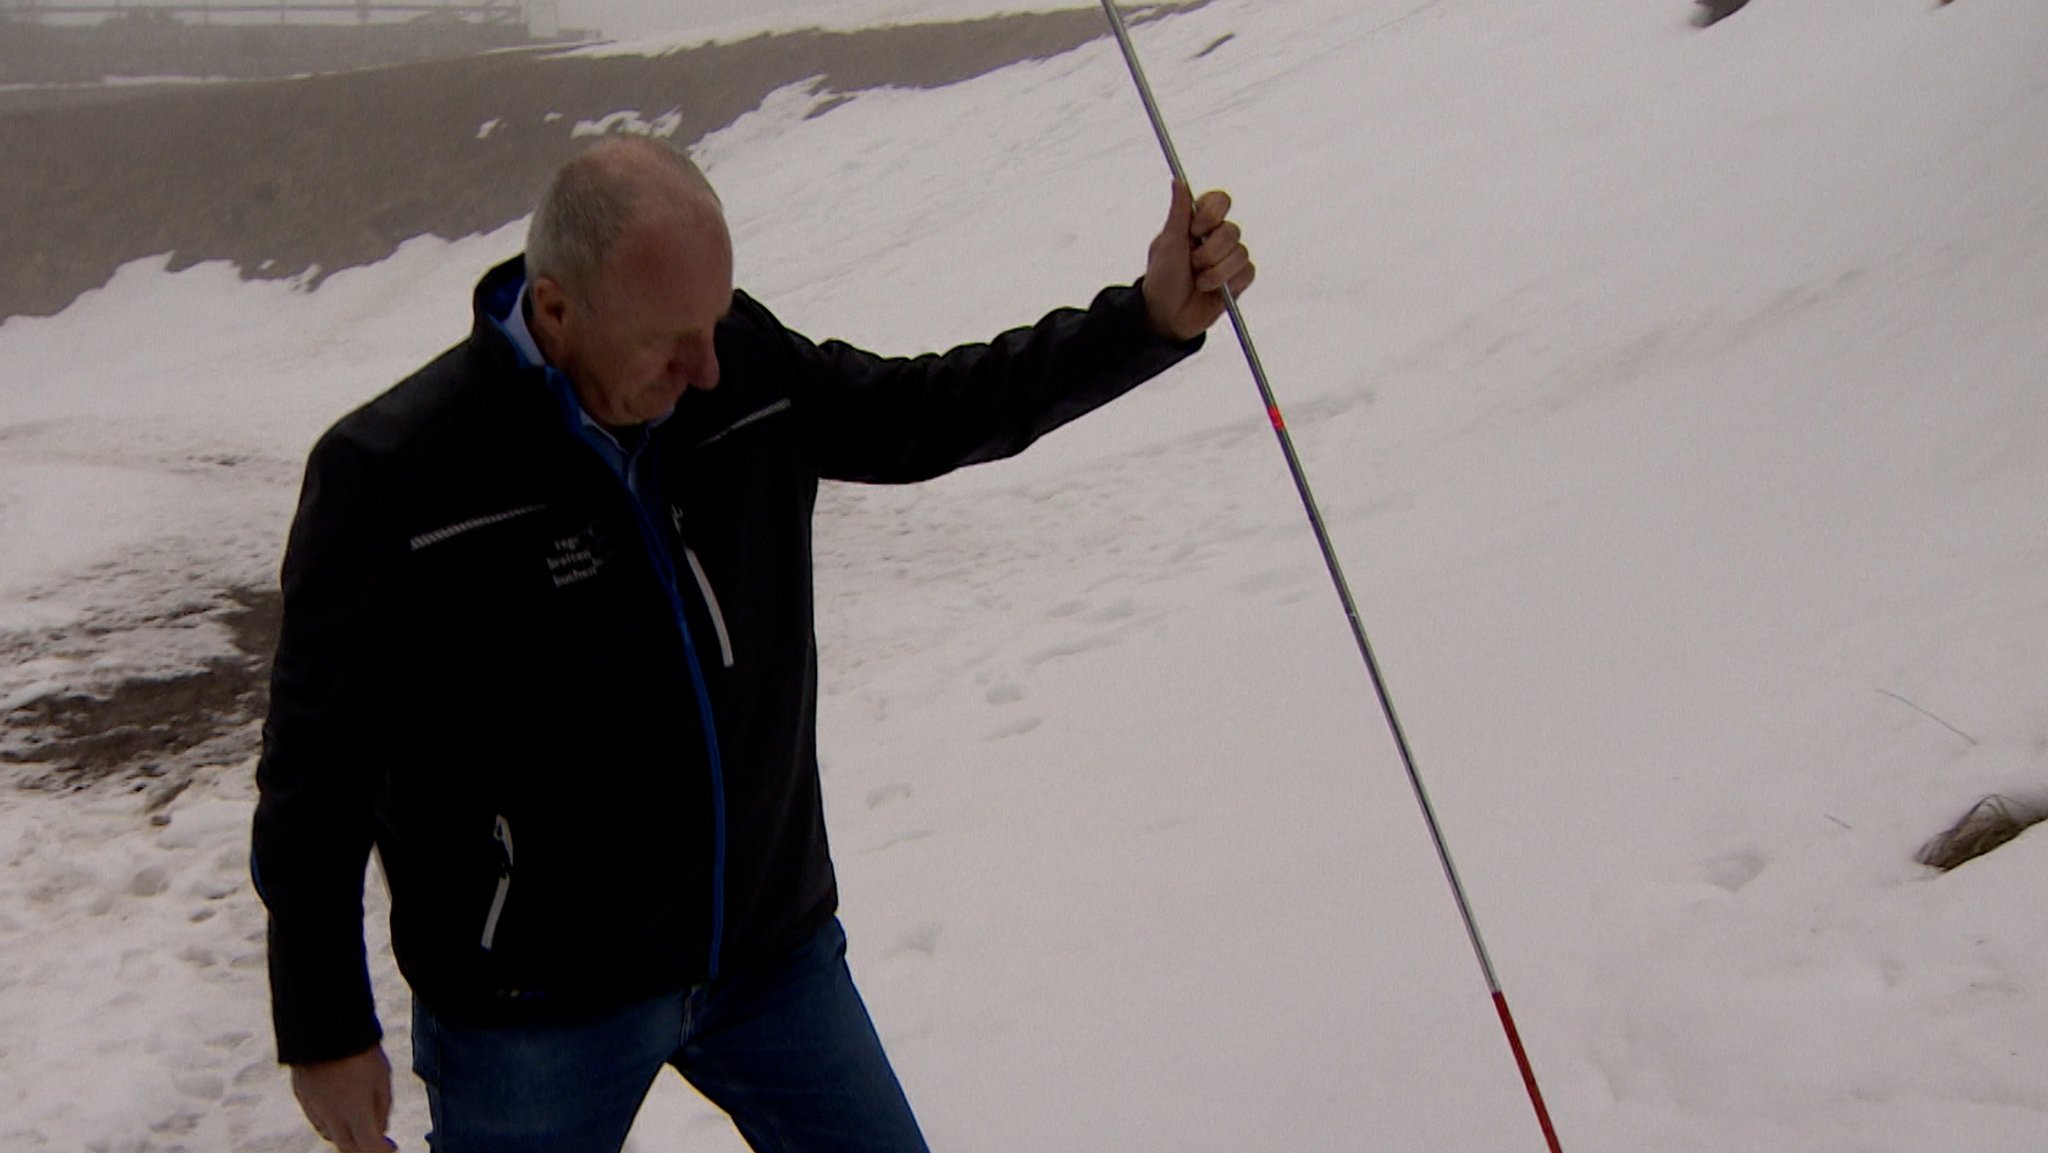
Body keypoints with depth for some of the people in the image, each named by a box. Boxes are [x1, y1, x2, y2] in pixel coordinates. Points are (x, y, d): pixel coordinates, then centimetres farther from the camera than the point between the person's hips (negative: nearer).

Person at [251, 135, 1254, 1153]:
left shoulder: (750, 371, -7)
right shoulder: (393, 477, -20)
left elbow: (940, 410, 6)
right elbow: (317, 765, -12)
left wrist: (1153, 317, -4)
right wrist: (324, 1028, -7)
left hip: (776, 953, 4)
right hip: (534, 1010, -4)